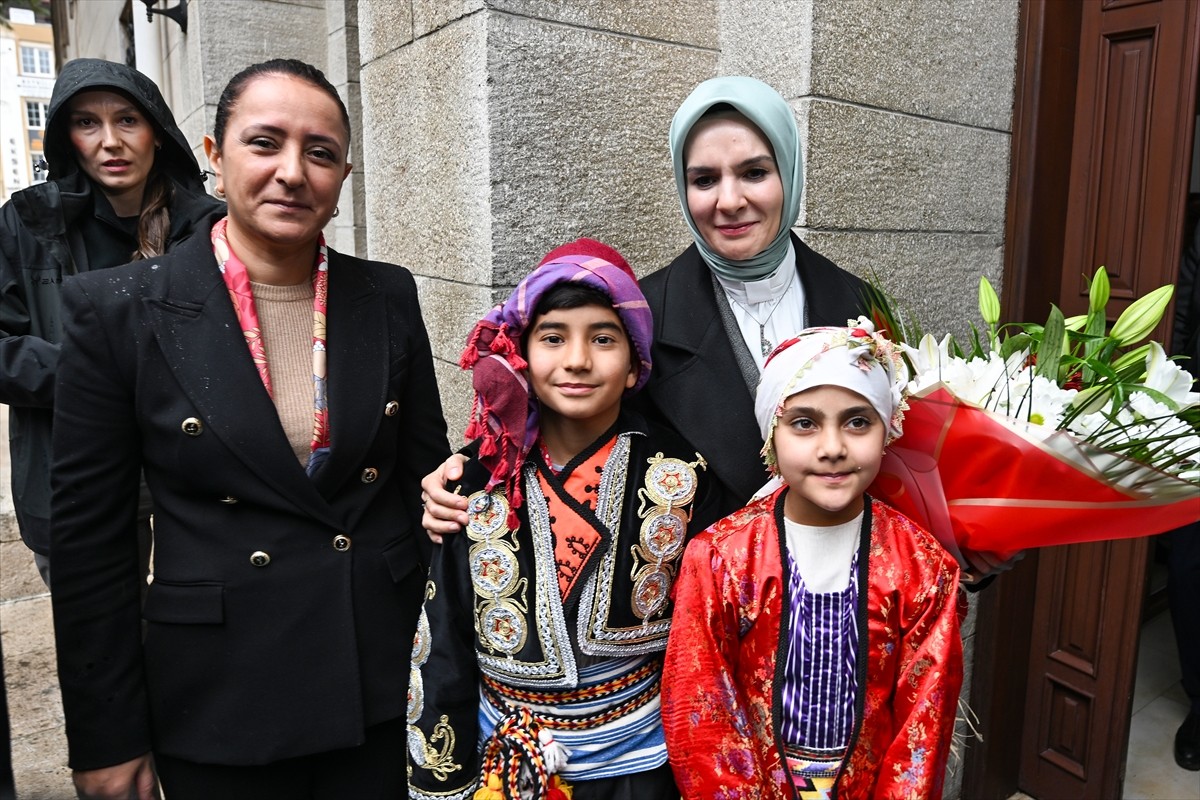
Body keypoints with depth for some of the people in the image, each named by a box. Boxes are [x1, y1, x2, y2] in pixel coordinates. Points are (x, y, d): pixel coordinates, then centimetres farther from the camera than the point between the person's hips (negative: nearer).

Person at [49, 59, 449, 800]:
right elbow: (90, 537, -5)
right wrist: (108, 737, -1)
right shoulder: (121, 311, -9)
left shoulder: (390, 298, -3)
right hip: (218, 702, -1)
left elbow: (430, 478, 3)